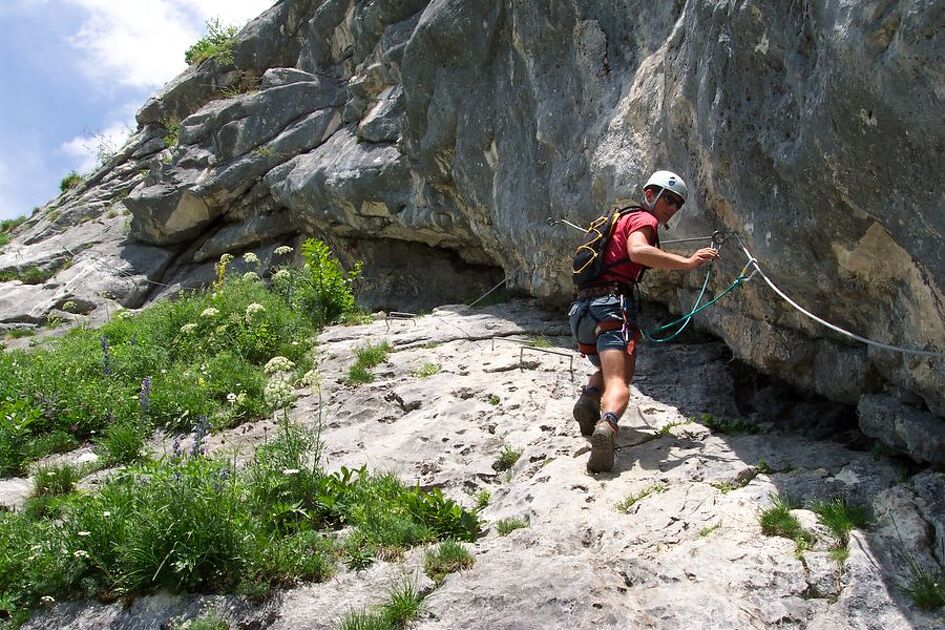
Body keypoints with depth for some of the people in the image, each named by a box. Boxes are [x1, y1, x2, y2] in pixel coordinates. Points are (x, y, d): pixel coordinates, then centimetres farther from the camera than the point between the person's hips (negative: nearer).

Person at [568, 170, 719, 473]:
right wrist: (687, 262, -19)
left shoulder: (625, 219, 31)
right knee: (619, 383, -18)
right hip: (611, 305, -8)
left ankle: (588, 398, -2)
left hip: (580, 311, 8)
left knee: (609, 370, 27)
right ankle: (606, 425, -46)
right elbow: (637, 252, -20)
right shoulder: (643, 219, 2)